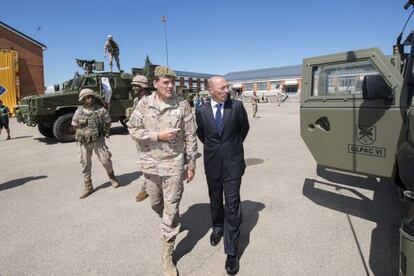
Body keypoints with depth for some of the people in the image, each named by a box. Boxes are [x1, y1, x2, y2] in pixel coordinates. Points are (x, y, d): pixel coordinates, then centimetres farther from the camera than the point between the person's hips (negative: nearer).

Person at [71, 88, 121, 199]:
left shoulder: (101, 110, -6)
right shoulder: (78, 112, -1)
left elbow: (108, 122, 6)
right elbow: (75, 125, 13)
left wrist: (103, 132, 3)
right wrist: (82, 133, 6)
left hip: (98, 140, -2)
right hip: (84, 142, 2)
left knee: (105, 160, -2)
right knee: (85, 165, 8)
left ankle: (111, 176, 30)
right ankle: (88, 187, 22)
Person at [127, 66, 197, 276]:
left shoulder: (182, 105, -7)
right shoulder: (144, 103, -3)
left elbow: (190, 137, -4)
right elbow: (133, 129, -4)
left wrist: (191, 164, -2)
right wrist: (158, 135, -17)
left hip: (174, 164, -3)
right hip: (151, 163, 3)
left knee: (171, 209, 2)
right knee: (156, 203, 21)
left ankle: (167, 254, 19)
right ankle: (169, 225, 53)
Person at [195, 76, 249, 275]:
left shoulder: (237, 106, -7)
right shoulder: (201, 111, -4)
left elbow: (244, 128, 11)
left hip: (232, 163, -2)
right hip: (212, 163, 2)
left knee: (232, 206, 0)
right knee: (215, 200, 20)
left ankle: (232, 252, 12)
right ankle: (217, 227, 47)